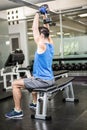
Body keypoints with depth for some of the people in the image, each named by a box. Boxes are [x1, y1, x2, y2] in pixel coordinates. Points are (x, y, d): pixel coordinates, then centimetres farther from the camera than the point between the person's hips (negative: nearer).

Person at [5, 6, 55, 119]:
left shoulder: (42, 46, -17)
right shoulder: (50, 45, 6)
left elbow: (34, 29, -13)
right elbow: (46, 30, 18)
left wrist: (37, 13, -4)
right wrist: (44, 16, 20)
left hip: (43, 80, -9)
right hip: (49, 79, 9)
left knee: (15, 84, -6)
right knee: (33, 79, 39)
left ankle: (18, 111, 0)